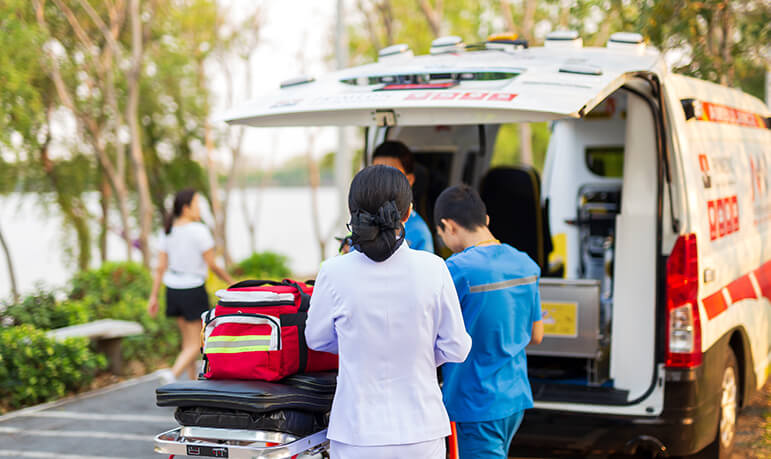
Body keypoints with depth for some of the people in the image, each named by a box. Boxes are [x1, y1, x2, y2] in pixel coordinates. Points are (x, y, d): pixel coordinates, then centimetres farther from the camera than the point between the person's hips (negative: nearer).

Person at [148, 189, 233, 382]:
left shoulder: (168, 231, 3)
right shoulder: (199, 230, -15)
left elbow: (160, 267, 3)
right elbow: (213, 265, -12)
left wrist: (154, 297, 7)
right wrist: (231, 282, 3)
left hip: (173, 291, 7)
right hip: (193, 291, -6)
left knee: (188, 339, 19)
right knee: (196, 344, 0)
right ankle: (173, 374, -21)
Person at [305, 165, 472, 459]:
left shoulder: (335, 273, -11)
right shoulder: (432, 269, -10)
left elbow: (317, 340, 6)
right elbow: (455, 349, -1)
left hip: (357, 435, 0)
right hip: (421, 432, 1)